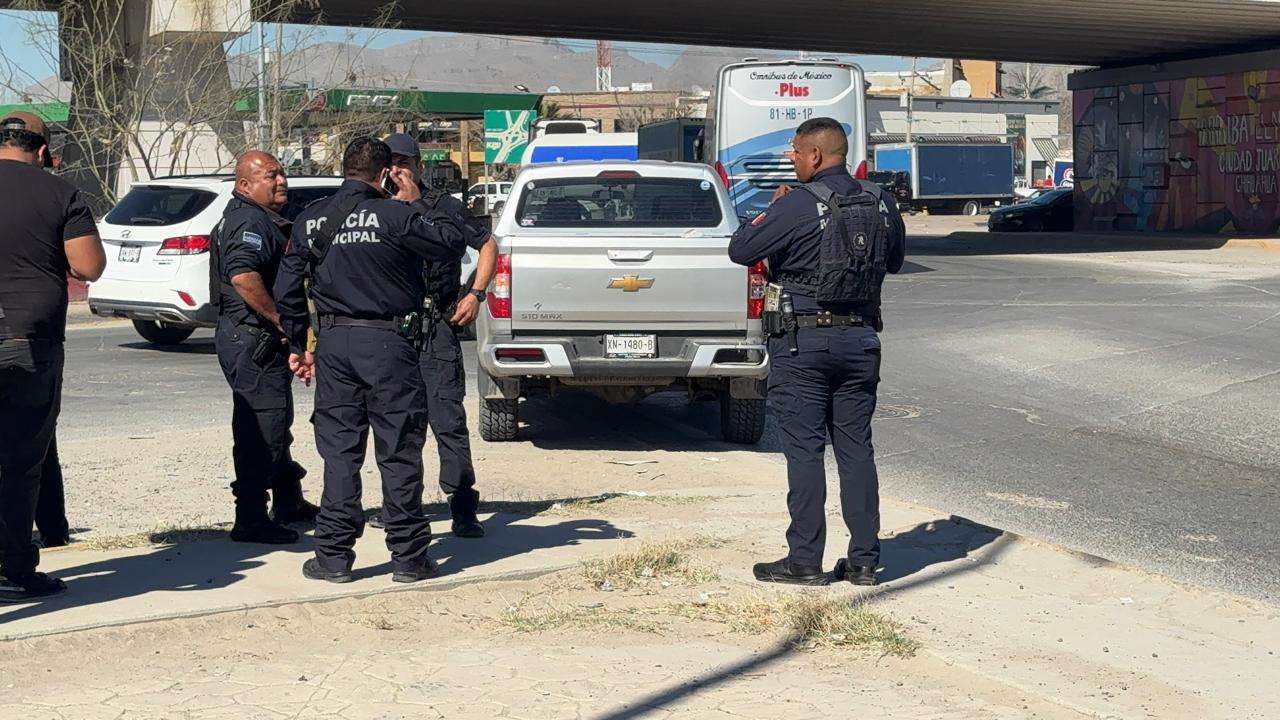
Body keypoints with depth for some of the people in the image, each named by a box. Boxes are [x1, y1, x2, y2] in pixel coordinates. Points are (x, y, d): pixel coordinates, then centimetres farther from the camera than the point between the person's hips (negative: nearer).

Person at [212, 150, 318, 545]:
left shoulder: (258, 219, 19)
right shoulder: (251, 221, -17)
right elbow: (243, 275, -33)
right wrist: (280, 320, -25)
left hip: (260, 339, 12)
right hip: (253, 339, -12)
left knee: (275, 422, 21)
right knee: (262, 428, -9)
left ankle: (289, 502, 35)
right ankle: (251, 520, -6)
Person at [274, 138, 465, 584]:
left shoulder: (310, 220, 6)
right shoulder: (394, 215, -11)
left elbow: (287, 290, 9)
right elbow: (451, 243, -3)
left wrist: (297, 346, 18)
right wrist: (416, 202, 4)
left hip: (334, 344, 4)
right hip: (388, 344, -4)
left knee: (339, 451, 9)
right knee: (399, 452, 3)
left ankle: (334, 555, 9)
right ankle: (408, 556, 8)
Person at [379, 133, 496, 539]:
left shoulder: (442, 207, -2)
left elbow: (487, 246, 5)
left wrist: (475, 295, -5)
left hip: (436, 329, -5)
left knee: (447, 421, -9)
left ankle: (464, 512, -7)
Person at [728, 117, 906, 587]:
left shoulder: (798, 205, -13)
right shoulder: (881, 203, 6)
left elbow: (740, 250, -9)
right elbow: (895, 261, 21)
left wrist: (771, 211, 5)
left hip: (802, 341, -5)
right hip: (860, 339, 5)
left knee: (804, 450, 0)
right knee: (856, 448, 9)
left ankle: (805, 561, 2)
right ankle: (864, 561, 11)